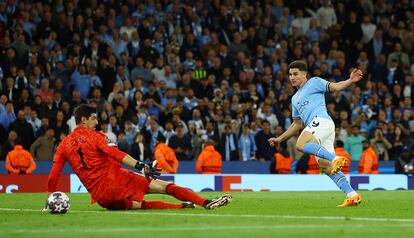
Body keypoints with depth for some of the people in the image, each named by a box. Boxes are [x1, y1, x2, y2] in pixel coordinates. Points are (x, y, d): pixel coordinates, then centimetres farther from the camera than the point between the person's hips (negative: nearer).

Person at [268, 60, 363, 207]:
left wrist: (350, 80, -21)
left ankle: (336, 159, -38)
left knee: (301, 144, -31)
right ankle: (352, 196, -5)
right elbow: (297, 124, 36)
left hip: (321, 120, -8)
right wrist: (279, 139, 32)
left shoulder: (314, 82, 11)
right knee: (326, 167, -2)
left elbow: (335, 87, -2)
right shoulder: (295, 98, 32)